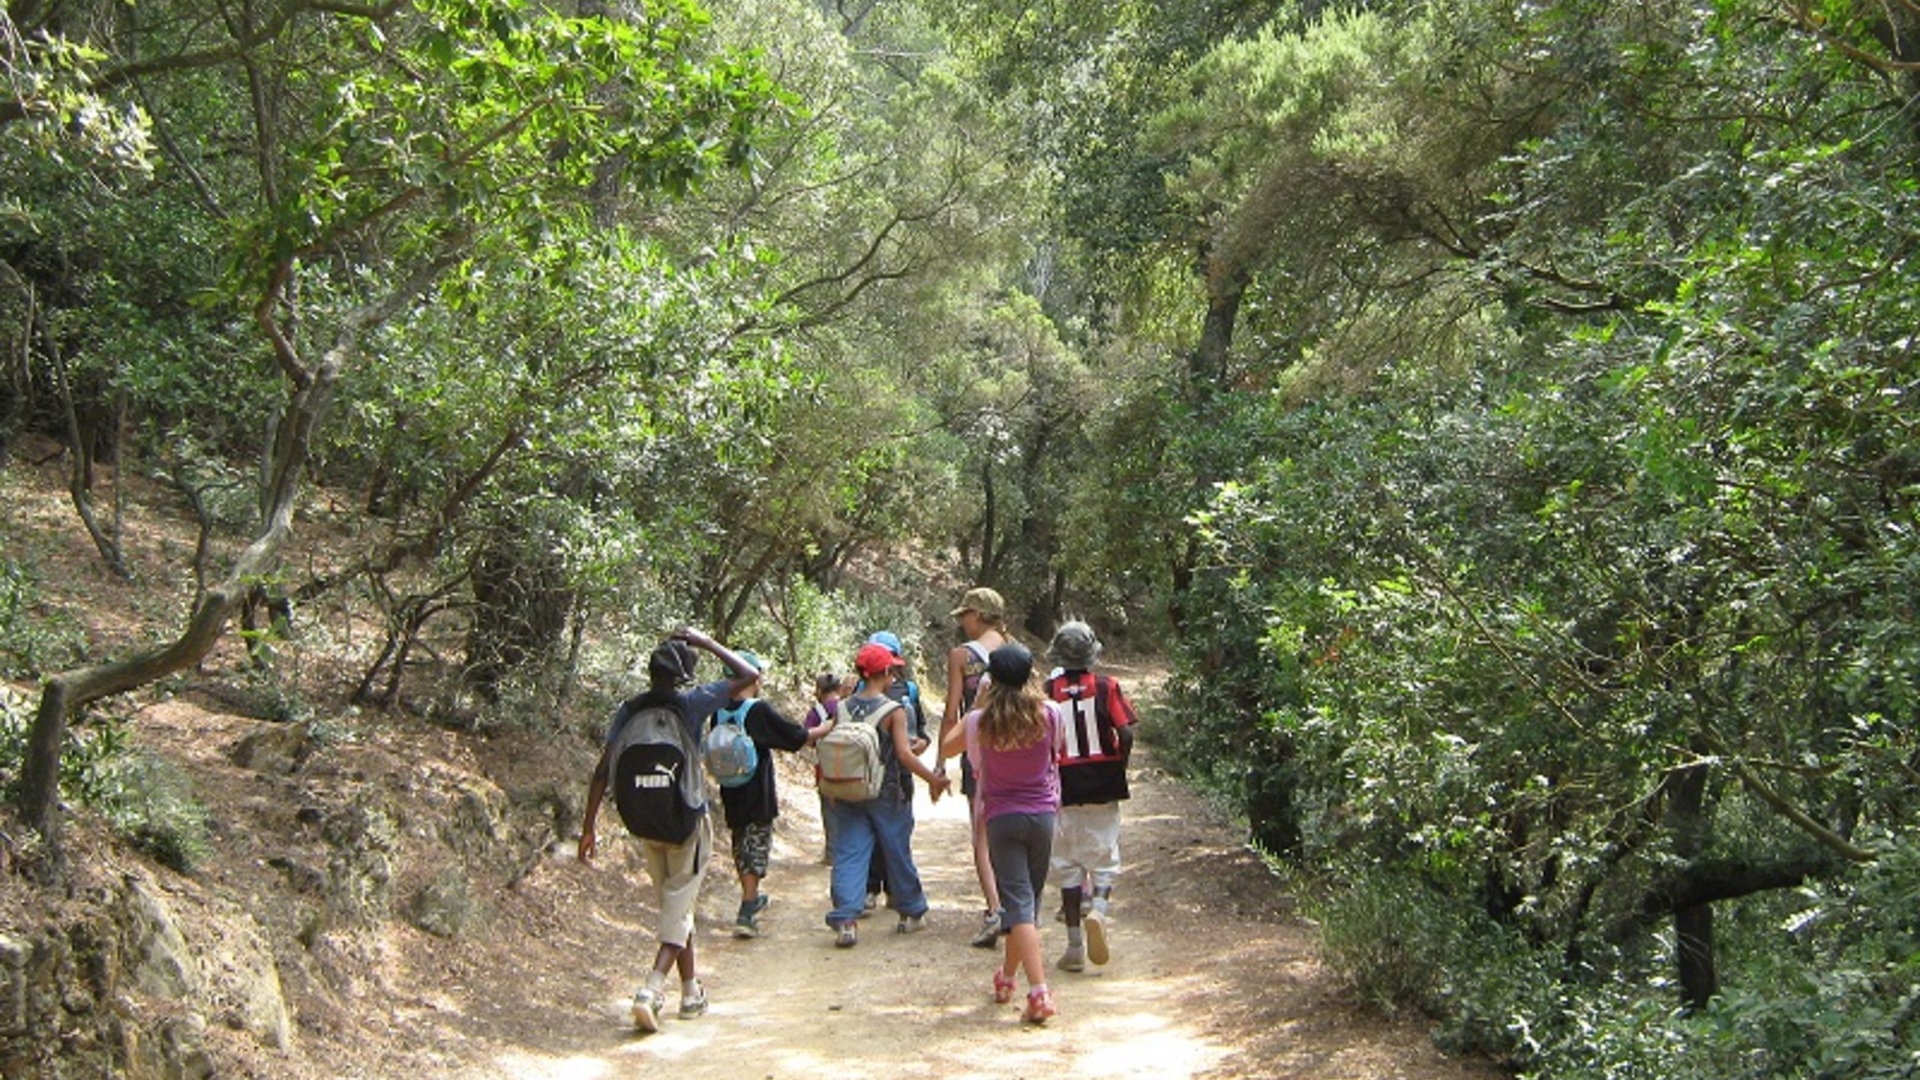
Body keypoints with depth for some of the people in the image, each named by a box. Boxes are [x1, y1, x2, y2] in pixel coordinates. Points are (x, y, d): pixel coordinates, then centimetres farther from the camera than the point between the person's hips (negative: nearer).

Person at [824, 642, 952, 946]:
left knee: (849, 855, 2)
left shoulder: (843, 708, 2)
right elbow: (904, 755, -17)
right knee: (898, 855, 12)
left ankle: (845, 920, -11)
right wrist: (934, 780, -9)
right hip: (886, 796, -3)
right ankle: (912, 913, 26)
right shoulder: (893, 711, -11)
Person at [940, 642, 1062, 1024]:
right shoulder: (1048, 715, -6)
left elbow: (947, 747, 9)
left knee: (1018, 903, -5)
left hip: (1001, 817, -2)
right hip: (1042, 813, 2)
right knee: (1030, 898, 17)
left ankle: (1039, 992, -16)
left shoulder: (980, 722, -8)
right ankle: (1007, 976, 34)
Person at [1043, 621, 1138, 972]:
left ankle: (1075, 946, 9)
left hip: (1065, 786, 0)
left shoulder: (1049, 690, -3)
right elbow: (1126, 733, -10)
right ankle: (1098, 907, -20)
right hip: (1103, 785, 0)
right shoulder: (1106, 687, -4)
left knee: (1068, 864, 8)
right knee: (1104, 857, 10)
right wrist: (1119, 767, 7)